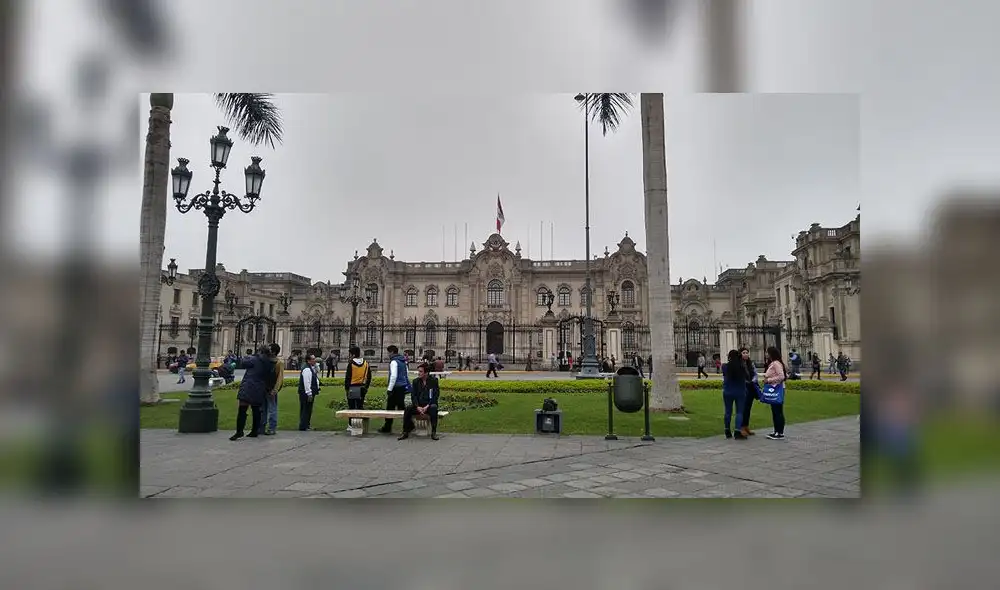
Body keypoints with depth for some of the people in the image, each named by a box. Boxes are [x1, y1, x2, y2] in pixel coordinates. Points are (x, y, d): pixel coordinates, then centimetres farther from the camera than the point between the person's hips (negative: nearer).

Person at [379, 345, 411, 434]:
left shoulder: (394, 362, -13)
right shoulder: (403, 361, 14)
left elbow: (393, 376, -20)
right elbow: (407, 373, 20)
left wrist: (389, 389, -17)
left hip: (396, 388, -8)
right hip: (403, 387, 8)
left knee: (390, 407, 1)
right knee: (401, 406, 12)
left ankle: (387, 427, 7)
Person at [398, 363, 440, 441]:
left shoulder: (433, 380, -3)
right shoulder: (415, 381, 7)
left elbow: (435, 396, -8)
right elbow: (413, 396, 1)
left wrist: (427, 407, -20)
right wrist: (418, 407, -17)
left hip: (430, 405, -3)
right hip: (418, 405, 3)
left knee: (434, 408, -36)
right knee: (407, 409, -25)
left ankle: (433, 433, -26)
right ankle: (405, 432, -13)